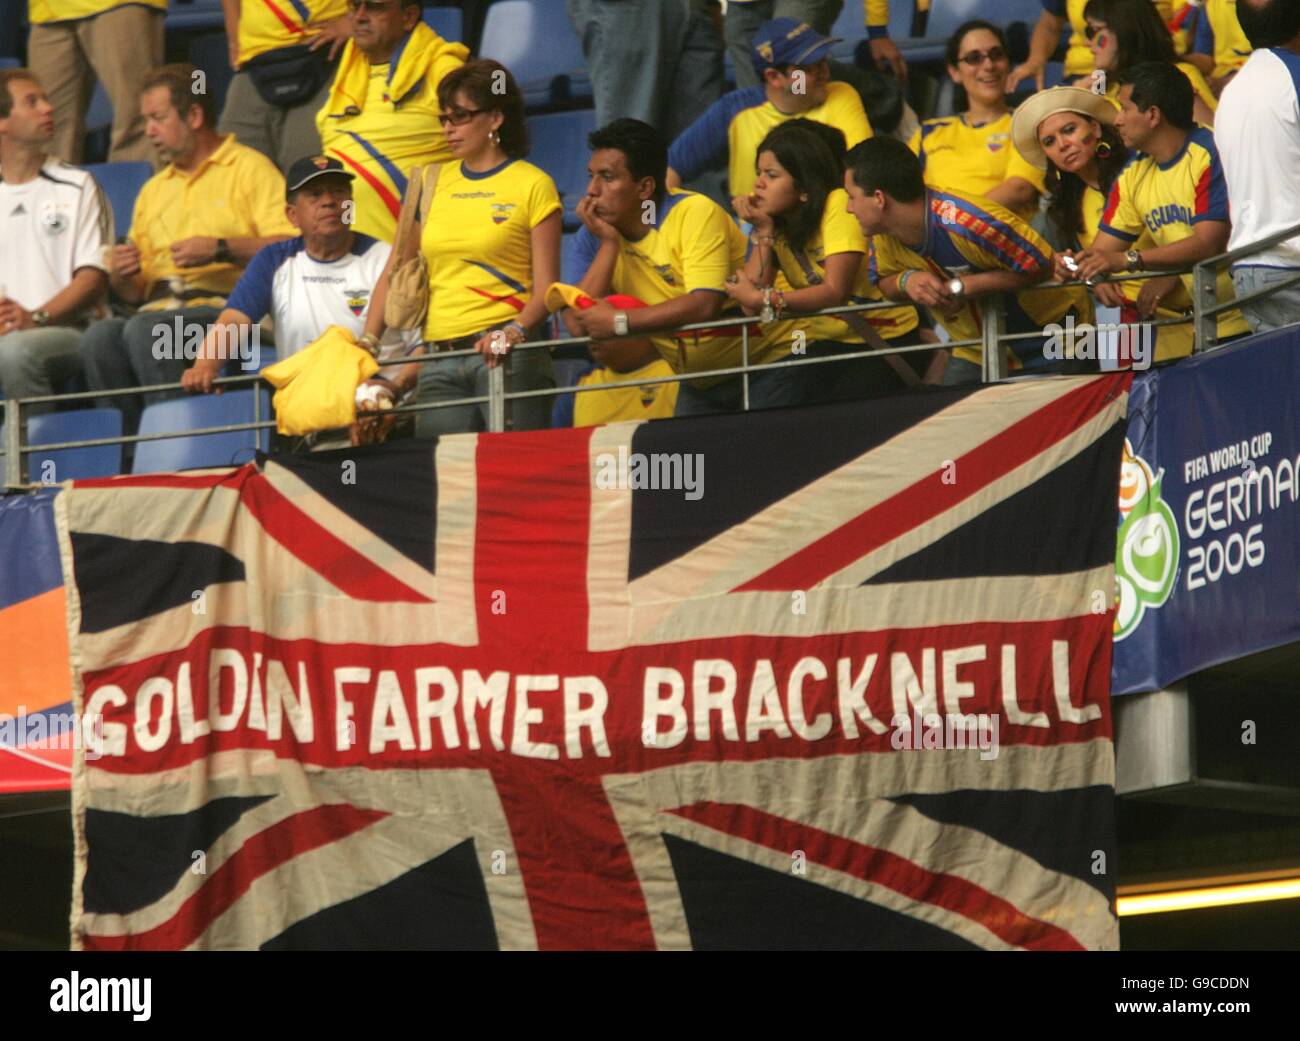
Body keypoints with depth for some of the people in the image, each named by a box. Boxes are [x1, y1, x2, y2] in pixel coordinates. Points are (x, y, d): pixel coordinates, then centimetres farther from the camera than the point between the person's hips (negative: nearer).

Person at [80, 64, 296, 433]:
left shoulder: (250, 168, 8)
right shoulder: (153, 190, 29)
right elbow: (136, 292, 29)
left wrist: (221, 250, -13)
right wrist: (122, 277, 6)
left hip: (225, 308, -5)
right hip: (161, 310, 6)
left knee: (146, 330, -35)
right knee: (100, 337, -27)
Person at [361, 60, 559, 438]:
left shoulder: (533, 185, 3)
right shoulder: (433, 184, 17)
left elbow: (545, 288, -3)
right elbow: (394, 276, 15)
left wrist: (515, 331, -21)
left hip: (503, 354, -4)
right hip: (439, 360, 4)